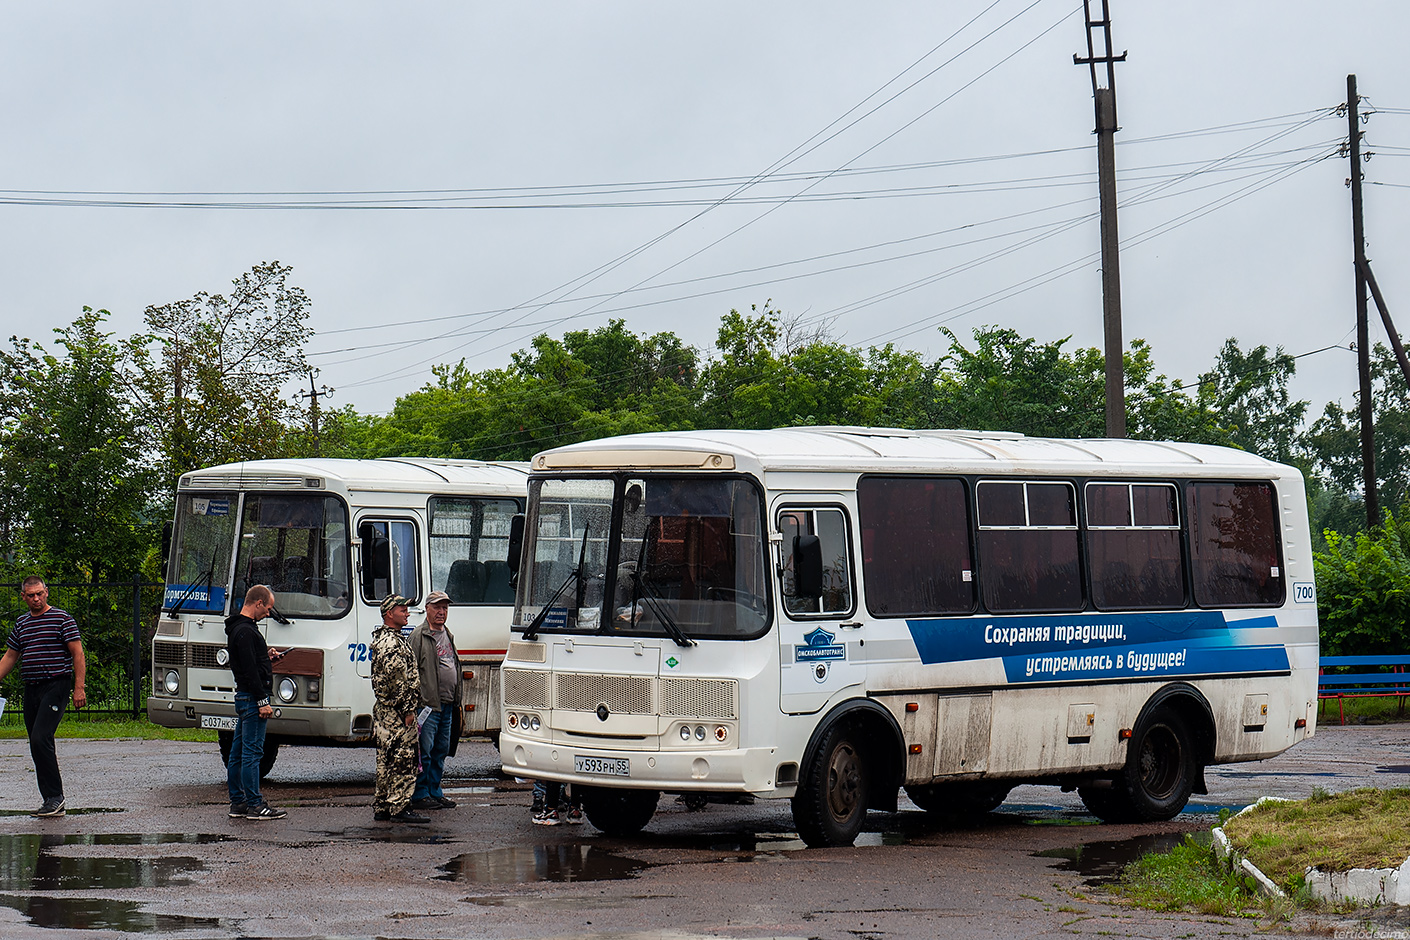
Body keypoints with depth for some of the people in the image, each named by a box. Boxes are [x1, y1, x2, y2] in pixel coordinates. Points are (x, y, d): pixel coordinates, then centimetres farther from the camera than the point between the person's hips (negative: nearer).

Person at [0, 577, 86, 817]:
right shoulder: (21, 623, 15)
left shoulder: (61, 619, -3)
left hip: (55, 687, -7)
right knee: (38, 746, 5)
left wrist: (79, 688, -14)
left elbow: (78, 654, -6)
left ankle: (55, 796, -14)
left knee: (40, 738, -19)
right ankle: (52, 803, 10)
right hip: (31, 689, 7)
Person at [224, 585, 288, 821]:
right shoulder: (245, 631, -17)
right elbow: (250, 670, -21)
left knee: (238, 752, 11)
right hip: (252, 696, -11)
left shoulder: (240, 628, 17)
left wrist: (266, 655, 15)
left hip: (243, 697, 11)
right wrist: (262, 701, -21)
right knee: (252, 752, -8)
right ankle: (255, 805, -7)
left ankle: (238, 803, 15)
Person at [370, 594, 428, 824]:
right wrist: (407, 710, -19)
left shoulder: (381, 638, 18)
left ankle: (382, 807, 16)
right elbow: (396, 680, -22)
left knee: (387, 760, 13)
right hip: (397, 711, -11)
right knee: (402, 760, -8)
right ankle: (400, 807, -7)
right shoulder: (392, 642, -17)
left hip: (383, 710, 11)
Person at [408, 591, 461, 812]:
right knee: (424, 751, -6)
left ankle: (434, 792, 19)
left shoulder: (448, 636, 18)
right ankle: (419, 795, -2)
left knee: (441, 751, 12)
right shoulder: (419, 636, -7)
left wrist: (456, 702, 21)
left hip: (446, 705, 8)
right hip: (428, 704, -8)